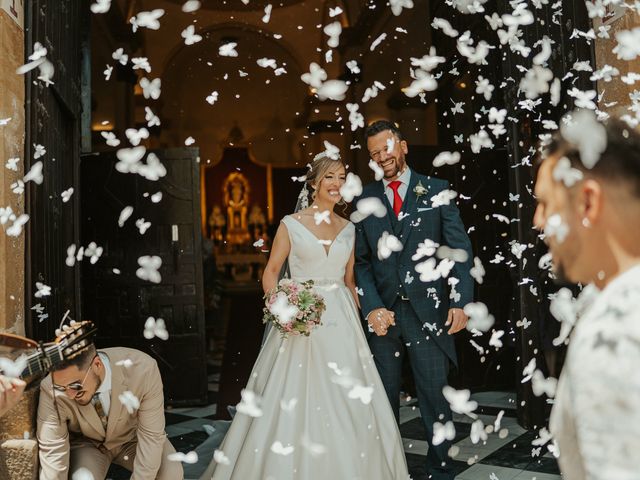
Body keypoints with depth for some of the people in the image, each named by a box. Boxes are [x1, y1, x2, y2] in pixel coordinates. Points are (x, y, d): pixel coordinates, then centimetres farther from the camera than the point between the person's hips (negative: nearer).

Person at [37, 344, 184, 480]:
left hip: (132, 437, 1)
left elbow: (151, 435, -25)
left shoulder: (143, 369, -34)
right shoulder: (50, 389, -31)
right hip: (86, 444, 0)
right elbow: (52, 454, -25)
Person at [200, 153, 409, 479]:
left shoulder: (348, 229, 10)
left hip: (340, 321, 4)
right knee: (294, 402, -2)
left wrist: (357, 319, 10)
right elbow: (271, 273, 0)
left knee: (347, 402, 5)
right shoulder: (291, 224, -1)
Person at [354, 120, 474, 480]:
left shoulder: (437, 190, 5)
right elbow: (361, 260, 7)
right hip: (383, 312, 2)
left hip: (428, 311, -2)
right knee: (385, 399, 10)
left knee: (436, 396, 2)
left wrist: (461, 301, -8)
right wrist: (372, 307, -5)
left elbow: (459, 248, 1)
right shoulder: (365, 199, 10)